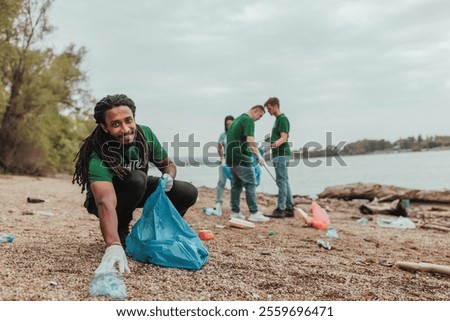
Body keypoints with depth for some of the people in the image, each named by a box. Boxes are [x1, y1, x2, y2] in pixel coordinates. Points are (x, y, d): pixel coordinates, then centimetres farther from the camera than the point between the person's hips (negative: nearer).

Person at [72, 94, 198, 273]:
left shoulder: (145, 134, -20)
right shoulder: (98, 156, -36)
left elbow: (168, 164, -3)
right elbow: (106, 203, -52)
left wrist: (168, 176, -27)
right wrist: (114, 246, -67)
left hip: (139, 191, 5)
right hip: (107, 197, -5)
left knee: (188, 193, -15)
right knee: (136, 179, -36)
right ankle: (120, 232, -11)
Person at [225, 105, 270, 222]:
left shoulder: (237, 119, 20)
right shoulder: (249, 120, -9)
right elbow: (250, 140, -21)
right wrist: (259, 155, -19)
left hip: (231, 157, 9)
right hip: (242, 158, -9)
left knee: (236, 184, 12)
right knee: (251, 184, -5)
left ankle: (235, 212, 14)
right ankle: (254, 213, -5)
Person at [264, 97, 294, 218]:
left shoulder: (283, 119, -9)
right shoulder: (278, 119, 20)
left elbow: (284, 137, -19)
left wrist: (276, 144, -36)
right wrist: (269, 146, 36)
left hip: (282, 154, -10)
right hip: (278, 154, 10)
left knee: (281, 181, -10)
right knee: (284, 182, 10)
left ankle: (280, 209, -10)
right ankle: (289, 208, 14)